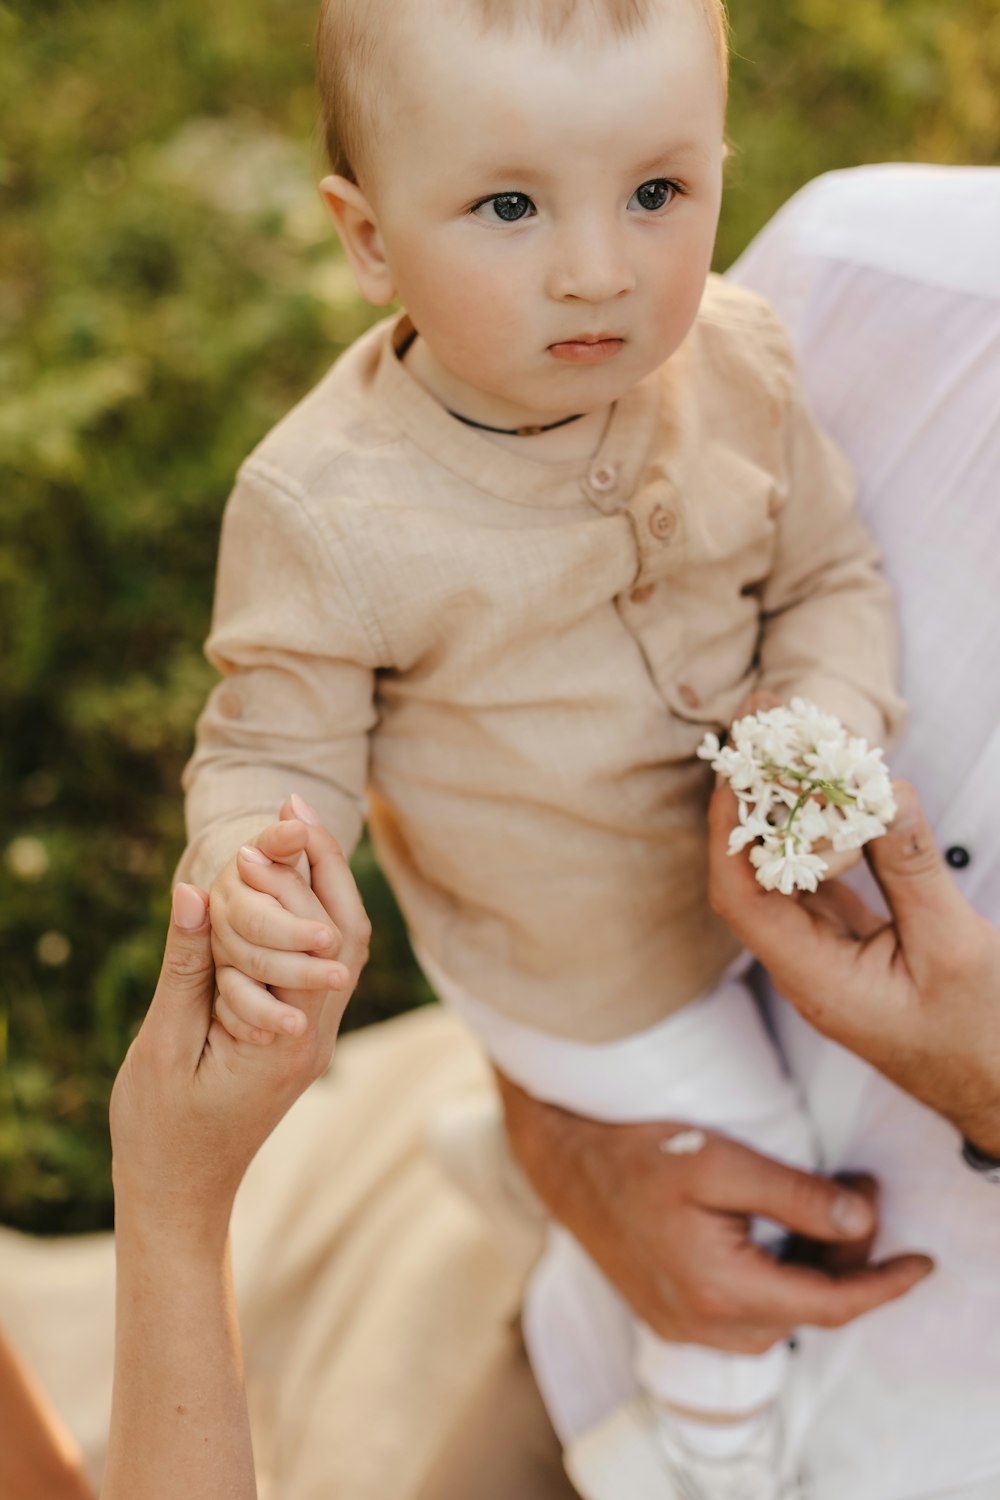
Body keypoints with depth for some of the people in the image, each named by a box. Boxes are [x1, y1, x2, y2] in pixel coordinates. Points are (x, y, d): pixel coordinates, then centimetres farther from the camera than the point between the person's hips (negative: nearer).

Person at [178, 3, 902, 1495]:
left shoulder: (742, 365, -19)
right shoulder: (327, 506, -32)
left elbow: (829, 576, -5)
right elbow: (277, 746, -21)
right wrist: (247, 880, -43)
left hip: (747, 870, 4)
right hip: (578, 969, -4)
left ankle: (588, 1311, 64)